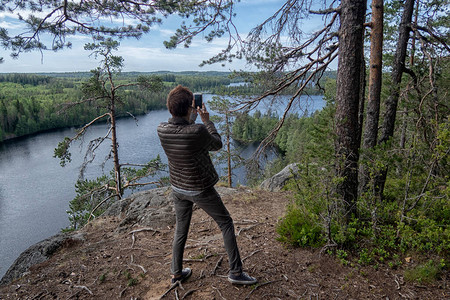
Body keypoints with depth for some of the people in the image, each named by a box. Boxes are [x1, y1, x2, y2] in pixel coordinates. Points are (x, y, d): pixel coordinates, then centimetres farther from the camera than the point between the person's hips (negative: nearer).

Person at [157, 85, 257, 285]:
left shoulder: (162, 130, -12)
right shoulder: (198, 131, -29)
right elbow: (217, 145, -8)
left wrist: (191, 119, 14)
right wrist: (206, 120, 0)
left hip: (178, 188, 6)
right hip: (200, 190, -5)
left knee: (181, 228, 22)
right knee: (226, 224, 12)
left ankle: (176, 272, 35)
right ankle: (236, 272, 19)